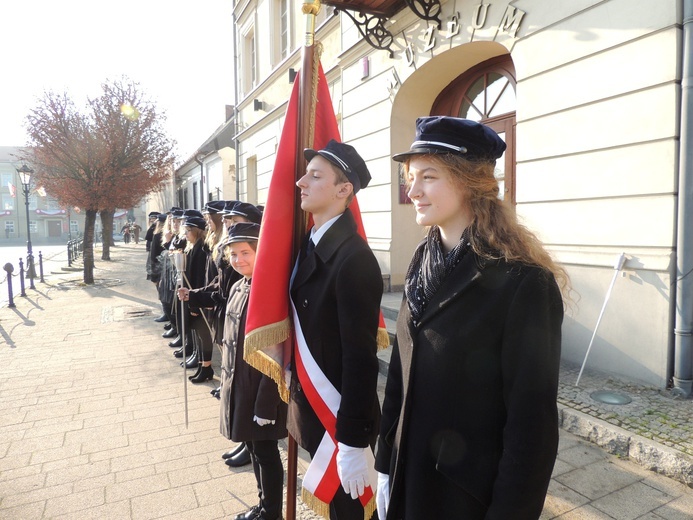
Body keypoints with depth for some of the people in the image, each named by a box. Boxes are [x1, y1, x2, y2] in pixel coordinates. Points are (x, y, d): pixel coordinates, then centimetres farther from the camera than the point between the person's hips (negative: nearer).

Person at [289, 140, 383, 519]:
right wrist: (297, 397, 12)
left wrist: (354, 441, -20)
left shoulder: (354, 258, -24)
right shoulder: (310, 244, 2)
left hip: (342, 417, -7)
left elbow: (361, 357, -24)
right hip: (312, 406, 8)